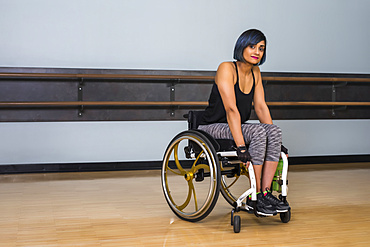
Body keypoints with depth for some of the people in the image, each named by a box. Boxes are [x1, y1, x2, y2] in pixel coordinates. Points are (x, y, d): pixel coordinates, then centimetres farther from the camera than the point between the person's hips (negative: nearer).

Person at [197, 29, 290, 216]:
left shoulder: (255, 72, 6)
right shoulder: (227, 69, -16)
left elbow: (261, 107, 6)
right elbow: (231, 109, -26)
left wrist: (275, 141, -2)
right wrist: (241, 147, -33)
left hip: (235, 128, 7)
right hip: (212, 129, -7)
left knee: (274, 131, -20)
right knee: (258, 132, -31)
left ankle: (265, 193, -19)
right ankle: (255, 198, -23)